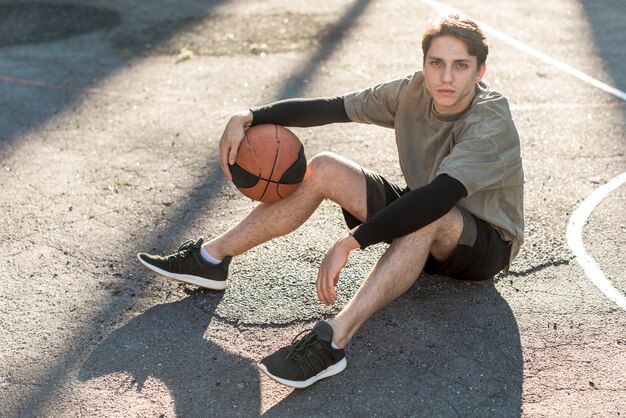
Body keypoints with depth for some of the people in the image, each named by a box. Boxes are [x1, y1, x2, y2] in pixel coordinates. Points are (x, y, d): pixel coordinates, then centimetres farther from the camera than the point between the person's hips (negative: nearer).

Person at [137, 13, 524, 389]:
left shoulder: (492, 124, -28)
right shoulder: (415, 92, -9)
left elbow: (439, 196, -42)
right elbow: (330, 108, -7)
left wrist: (350, 242, -47)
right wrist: (248, 118, -17)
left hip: (488, 243, -6)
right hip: (421, 235, 6)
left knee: (430, 217, -42)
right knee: (323, 169, -8)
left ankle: (332, 342, -48)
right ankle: (211, 258, -2)